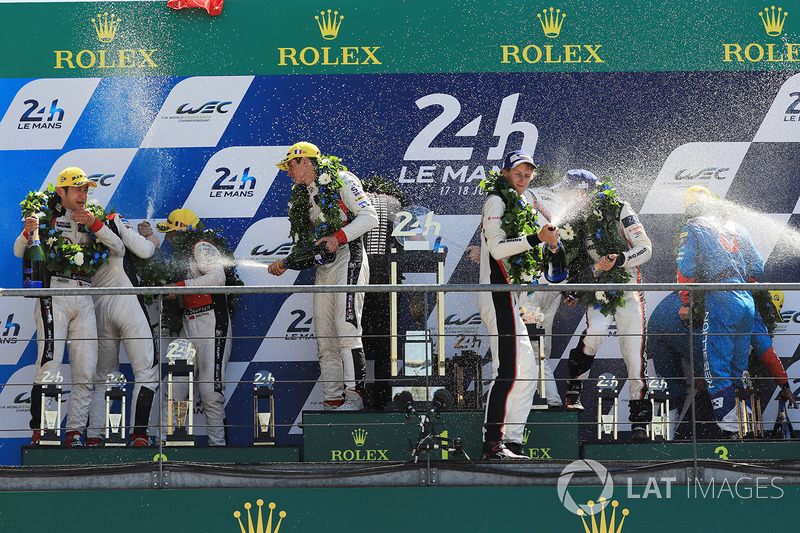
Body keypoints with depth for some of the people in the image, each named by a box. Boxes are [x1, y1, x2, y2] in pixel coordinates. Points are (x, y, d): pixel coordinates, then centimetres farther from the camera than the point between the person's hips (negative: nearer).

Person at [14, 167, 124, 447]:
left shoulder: (91, 221, 19)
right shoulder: (45, 217, 8)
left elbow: (118, 248, 6)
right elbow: (19, 252, 0)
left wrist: (95, 224, -8)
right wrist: (28, 232, -22)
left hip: (84, 299, 5)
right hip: (54, 293, -5)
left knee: (86, 370, -1)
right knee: (49, 364, -16)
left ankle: (74, 432, 3)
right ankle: (39, 431, -15)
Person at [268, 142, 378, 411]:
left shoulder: (340, 180, -1)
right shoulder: (302, 197, 22)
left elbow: (369, 216, -10)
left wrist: (339, 236, -21)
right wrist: (284, 263, 10)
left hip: (348, 259, -8)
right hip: (322, 268, 8)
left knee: (346, 326, -19)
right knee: (324, 335, 2)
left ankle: (354, 395, -21)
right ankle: (332, 401, 2)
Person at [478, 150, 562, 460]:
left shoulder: (518, 206, 25)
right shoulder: (497, 200, -4)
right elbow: (497, 248, -17)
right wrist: (537, 239, -23)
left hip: (508, 297, 10)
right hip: (498, 293, -10)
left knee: (527, 372, 8)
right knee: (508, 370, -17)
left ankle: (511, 442, 7)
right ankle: (492, 443, -19)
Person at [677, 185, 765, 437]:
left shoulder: (692, 228, 3)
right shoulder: (735, 227, 20)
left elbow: (686, 268, -6)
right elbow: (757, 266, 19)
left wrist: (685, 303, 2)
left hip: (720, 301, -6)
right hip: (747, 302, 6)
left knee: (717, 369, -6)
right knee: (739, 368, 16)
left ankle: (729, 429, -13)